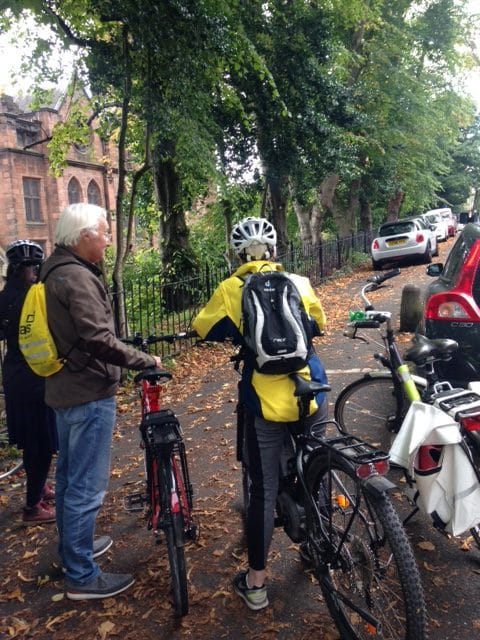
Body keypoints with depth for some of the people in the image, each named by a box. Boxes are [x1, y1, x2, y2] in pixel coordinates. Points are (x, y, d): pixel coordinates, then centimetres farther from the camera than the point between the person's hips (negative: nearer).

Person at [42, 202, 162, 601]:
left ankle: (70, 550, 38)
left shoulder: (58, 270, 12)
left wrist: (131, 353, 18)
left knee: (69, 477, 21)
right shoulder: (77, 276, -20)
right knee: (87, 486, -1)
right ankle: (82, 577, 11)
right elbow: (98, 339, -28)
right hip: (89, 393, -11)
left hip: (67, 388, 11)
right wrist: (145, 360, -17)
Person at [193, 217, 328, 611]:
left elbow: (203, 329, 9)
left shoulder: (230, 289, -2)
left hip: (266, 401, -2)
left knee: (265, 491, 6)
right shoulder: (299, 283, 5)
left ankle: (256, 583, 18)